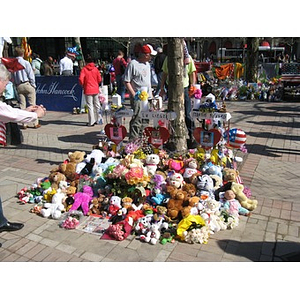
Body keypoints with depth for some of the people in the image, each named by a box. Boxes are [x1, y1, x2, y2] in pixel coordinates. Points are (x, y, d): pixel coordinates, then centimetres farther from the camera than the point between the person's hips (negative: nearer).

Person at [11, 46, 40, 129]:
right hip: (27, 84, -4)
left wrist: (16, 85, 13)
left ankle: (24, 124, 10)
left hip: (18, 86, 4)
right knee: (32, 104, 1)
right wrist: (33, 85, 1)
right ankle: (36, 123, 2)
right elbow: (31, 75, -7)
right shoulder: (25, 62, -8)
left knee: (22, 105, 8)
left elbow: (12, 76, 5)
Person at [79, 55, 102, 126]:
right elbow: (99, 79, 2)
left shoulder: (84, 69, -7)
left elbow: (81, 79, -15)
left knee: (90, 106, 0)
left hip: (88, 90, -3)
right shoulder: (96, 69, 2)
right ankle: (98, 120, 19)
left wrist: (83, 85, 3)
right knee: (97, 105, 12)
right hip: (96, 89, 3)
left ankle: (91, 122, 0)